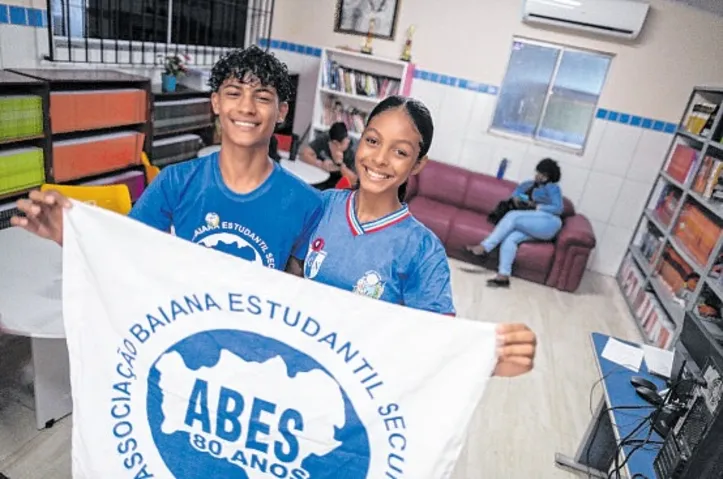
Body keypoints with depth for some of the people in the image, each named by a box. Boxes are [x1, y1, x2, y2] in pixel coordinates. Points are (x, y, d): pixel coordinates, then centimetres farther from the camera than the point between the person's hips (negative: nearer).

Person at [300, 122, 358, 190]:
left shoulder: (352, 151, -15)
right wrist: (321, 164, -27)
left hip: (336, 186, -3)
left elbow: (353, 181, -17)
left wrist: (340, 164, -31)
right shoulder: (322, 139, -9)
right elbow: (304, 154, -12)